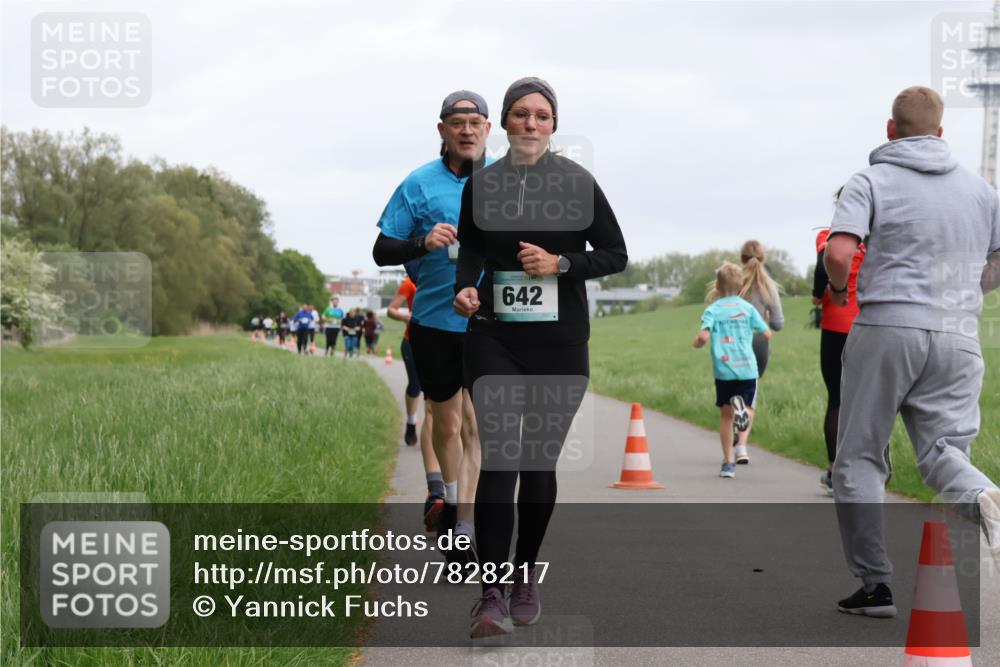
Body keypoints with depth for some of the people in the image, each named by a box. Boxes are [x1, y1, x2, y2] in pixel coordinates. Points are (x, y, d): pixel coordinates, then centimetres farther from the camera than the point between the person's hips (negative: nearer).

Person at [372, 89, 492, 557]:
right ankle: (451, 503, 35)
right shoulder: (419, 185, 2)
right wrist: (423, 243, -18)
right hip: (435, 322, 1)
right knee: (445, 422, 13)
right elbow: (382, 251, 1)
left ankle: (465, 525, -7)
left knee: (477, 423, -8)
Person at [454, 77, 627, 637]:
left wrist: (559, 263, -12)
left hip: (560, 342, 0)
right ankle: (492, 597, -15)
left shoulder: (577, 182, 0)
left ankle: (527, 579, 27)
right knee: (497, 460, -12)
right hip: (495, 338, 0)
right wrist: (465, 288, -5)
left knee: (540, 461, 8)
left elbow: (616, 254, 2)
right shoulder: (481, 185, 5)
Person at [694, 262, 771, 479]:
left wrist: (697, 343, 9)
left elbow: (703, 337, -14)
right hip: (747, 368, 0)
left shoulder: (712, 310, 0)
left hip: (723, 369, 0)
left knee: (725, 415, 10)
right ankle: (741, 408, -28)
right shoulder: (748, 307, 6)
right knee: (748, 408, 10)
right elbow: (767, 334, 6)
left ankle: (728, 462, 9)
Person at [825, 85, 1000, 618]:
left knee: (859, 458, 7)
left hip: (887, 328, -3)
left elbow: (839, 253, -14)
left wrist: (838, 288, 6)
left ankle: (875, 584, 3)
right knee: (942, 450, 5)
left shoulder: (872, 181, 0)